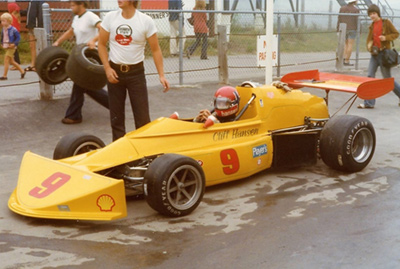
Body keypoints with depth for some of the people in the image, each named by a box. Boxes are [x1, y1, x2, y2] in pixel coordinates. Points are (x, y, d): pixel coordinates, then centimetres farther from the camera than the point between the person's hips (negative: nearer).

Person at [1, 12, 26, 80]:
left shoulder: (13, 29, -15)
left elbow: (18, 37, -11)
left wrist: (14, 44, -19)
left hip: (11, 47, -8)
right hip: (6, 47, 8)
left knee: (6, 60, -10)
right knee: (11, 61, 14)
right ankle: (22, 71, 25)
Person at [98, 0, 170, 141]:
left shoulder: (146, 21, -9)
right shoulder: (110, 17, -3)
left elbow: (155, 49, -4)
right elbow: (101, 44, 4)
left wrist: (161, 75, -10)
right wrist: (107, 68, -6)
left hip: (136, 72, -2)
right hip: (115, 71, 2)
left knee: (142, 116, -2)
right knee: (116, 116, 9)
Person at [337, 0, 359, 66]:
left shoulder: (342, 8, 3)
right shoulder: (356, 10, -9)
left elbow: (339, 20, 2)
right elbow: (357, 21, -11)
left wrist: (338, 31, 7)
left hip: (344, 29, 4)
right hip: (352, 29, -4)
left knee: (346, 44, 17)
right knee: (350, 45, 1)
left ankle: (344, 59, 5)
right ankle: (347, 61, -1)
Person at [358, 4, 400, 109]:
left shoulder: (386, 22, -3)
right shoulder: (372, 26, 11)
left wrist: (386, 38, -17)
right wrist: (369, 46, -6)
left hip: (384, 53, -5)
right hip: (374, 53, 5)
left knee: (387, 78, 0)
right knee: (370, 76, -3)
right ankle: (369, 103, -1)